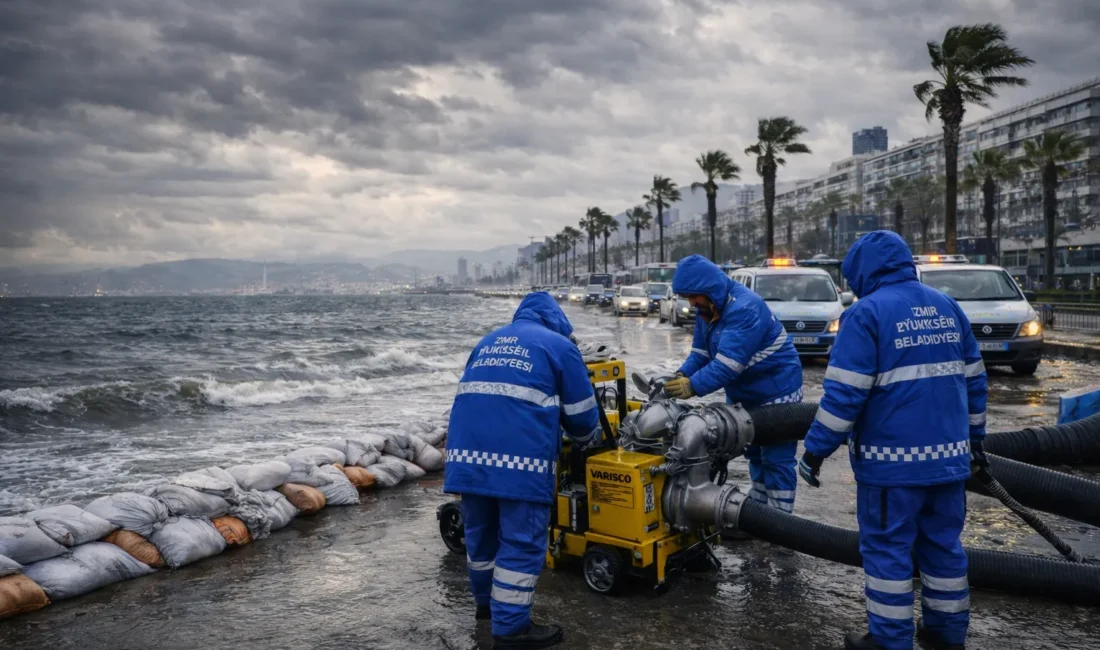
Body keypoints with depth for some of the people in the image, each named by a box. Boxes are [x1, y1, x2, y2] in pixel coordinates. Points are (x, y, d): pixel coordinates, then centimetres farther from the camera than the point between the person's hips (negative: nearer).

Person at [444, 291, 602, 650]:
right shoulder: (559, 345, 12)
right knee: (522, 542, 3)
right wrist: (589, 440, 32)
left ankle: (487, 602, 38)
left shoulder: (488, 341, 29)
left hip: (468, 450, 6)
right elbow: (581, 413, 11)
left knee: (481, 532, 20)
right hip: (521, 455, -6)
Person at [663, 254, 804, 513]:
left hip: (777, 390, -9)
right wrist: (682, 375, -19)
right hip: (745, 393, 10)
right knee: (755, 454, 19)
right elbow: (700, 353, -1)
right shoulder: (707, 309, 0)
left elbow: (729, 363, -36)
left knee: (777, 459, -3)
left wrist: (694, 386, -40)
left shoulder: (745, 308, -30)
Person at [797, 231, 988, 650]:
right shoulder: (947, 306, 10)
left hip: (892, 456, -7)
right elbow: (973, 378, 17)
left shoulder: (866, 312, -11)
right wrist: (974, 434, 26)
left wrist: (816, 449, -12)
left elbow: (844, 393, -17)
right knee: (943, 542, 18)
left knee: (888, 548, 4)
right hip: (949, 452, 7)